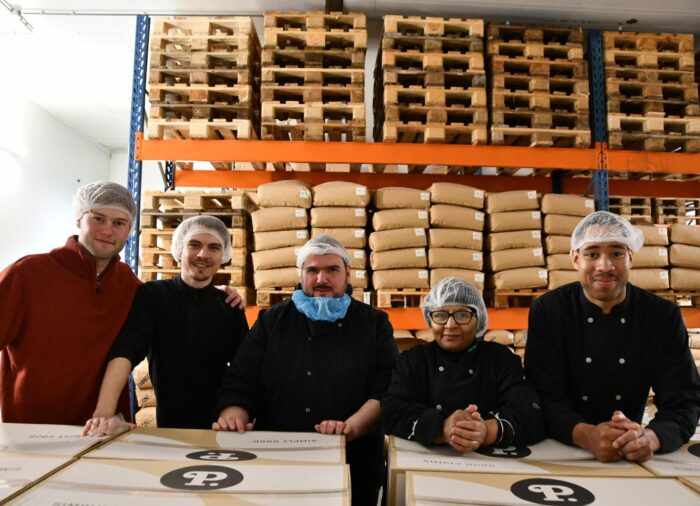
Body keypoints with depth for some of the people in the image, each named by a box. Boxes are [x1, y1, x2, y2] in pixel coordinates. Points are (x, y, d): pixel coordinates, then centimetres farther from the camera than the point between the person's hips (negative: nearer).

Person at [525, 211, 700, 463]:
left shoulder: (664, 316, -3)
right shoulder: (547, 310, -9)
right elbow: (546, 398, -13)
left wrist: (650, 438, -28)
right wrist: (587, 436, -32)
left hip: (633, 457, 2)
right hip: (560, 452, -1)